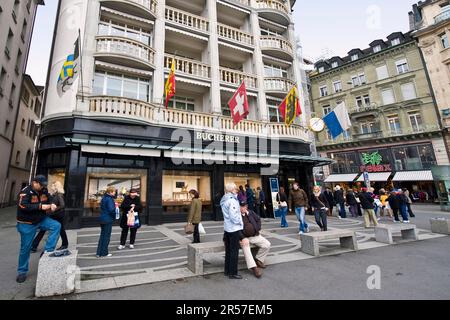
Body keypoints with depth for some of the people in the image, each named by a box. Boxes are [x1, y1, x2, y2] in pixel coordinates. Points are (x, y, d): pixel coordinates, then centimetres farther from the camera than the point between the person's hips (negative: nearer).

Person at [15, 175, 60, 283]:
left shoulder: (44, 191, -2)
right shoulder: (25, 192, -18)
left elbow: (49, 201, 11)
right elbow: (23, 206, -28)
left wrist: (51, 205, -12)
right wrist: (40, 206, -31)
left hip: (41, 219, 4)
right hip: (27, 223, -4)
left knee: (56, 226, -19)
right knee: (25, 248, 5)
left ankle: (47, 251, -11)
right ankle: (22, 271, 23)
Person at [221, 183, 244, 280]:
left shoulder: (224, 200, 10)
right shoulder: (232, 200, -19)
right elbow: (233, 216, -23)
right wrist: (239, 222, -6)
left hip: (227, 228, 9)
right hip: (235, 228, -9)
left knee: (228, 250, 17)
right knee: (234, 251, 2)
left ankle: (227, 271, 29)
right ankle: (233, 273, 12)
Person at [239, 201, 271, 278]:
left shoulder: (250, 212, 6)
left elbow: (258, 219, 20)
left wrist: (258, 229, 7)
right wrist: (243, 238, -29)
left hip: (255, 236, 6)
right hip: (244, 238, -6)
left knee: (267, 244, -7)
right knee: (246, 247, -35)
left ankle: (258, 260, 13)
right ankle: (254, 267, -29)